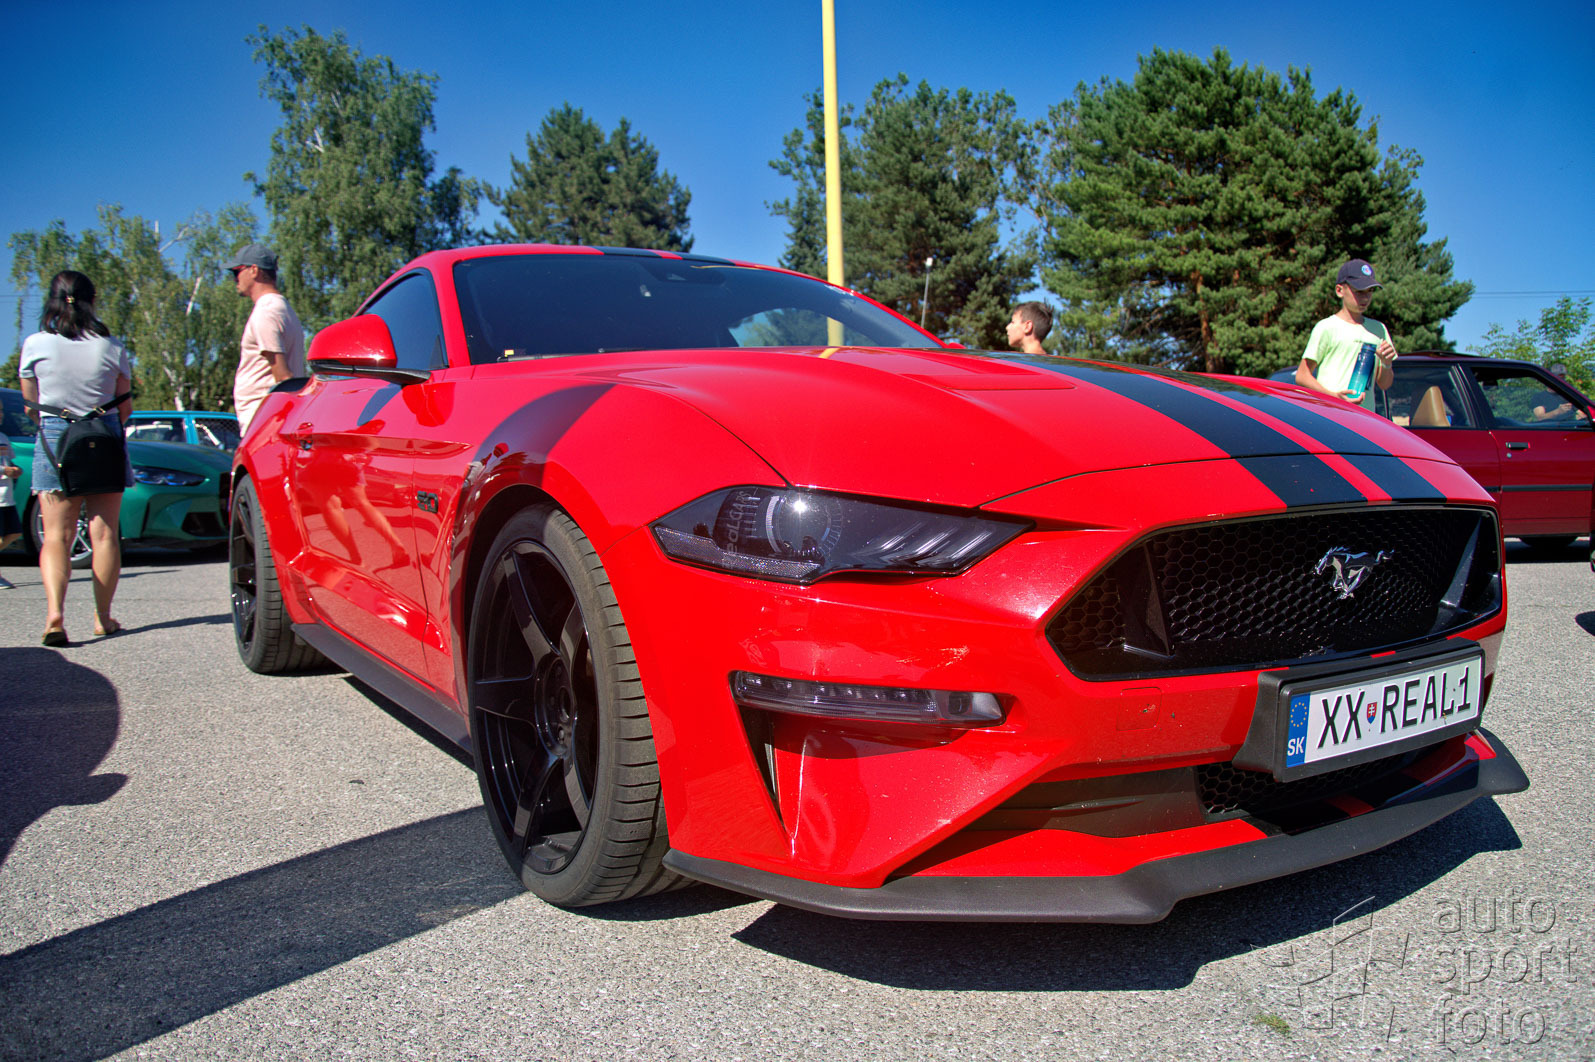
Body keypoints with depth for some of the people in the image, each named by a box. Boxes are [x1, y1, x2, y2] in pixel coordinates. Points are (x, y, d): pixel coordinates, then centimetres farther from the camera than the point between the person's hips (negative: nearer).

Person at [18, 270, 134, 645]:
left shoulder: (35, 345, -2)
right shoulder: (112, 348, -2)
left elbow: (31, 407, 7)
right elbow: (125, 407, 6)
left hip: (53, 440, 0)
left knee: (56, 535, 2)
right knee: (104, 533, 7)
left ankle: (54, 610, -17)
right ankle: (103, 617, 13)